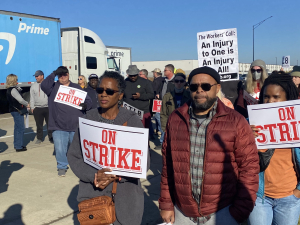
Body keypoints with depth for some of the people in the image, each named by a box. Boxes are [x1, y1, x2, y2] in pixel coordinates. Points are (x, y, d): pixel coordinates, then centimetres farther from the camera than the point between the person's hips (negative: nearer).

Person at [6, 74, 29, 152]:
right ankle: (19, 146, -1)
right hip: (17, 111, -10)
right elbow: (20, 100, -20)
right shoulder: (13, 90, -19)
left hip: (14, 110, 10)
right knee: (20, 128, -5)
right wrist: (27, 104, -7)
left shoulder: (9, 89, 11)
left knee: (17, 128, 19)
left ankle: (16, 144, 29)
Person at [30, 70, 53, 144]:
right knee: (39, 124, 8)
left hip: (48, 107, -2)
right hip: (37, 108, 2)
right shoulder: (33, 86, 10)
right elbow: (32, 98, 12)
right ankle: (39, 138, 19)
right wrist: (32, 107, 6)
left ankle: (51, 138, 14)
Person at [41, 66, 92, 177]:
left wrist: (85, 105, -13)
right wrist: (54, 74, -11)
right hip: (59, 127, -1)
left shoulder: (77, 87, 12)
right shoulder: (53, 87, 7)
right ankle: (62, 167, 20)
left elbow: (89, 101, 10)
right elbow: (44, 85, -15)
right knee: (60, 149, -2)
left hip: (76, 126, 1)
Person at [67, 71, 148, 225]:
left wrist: (117, 176, -19)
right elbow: (73, 156, -1)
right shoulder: (88, 119, -1)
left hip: (126, 196, -1)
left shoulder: (132, 121, -7)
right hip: (92, 193, 1)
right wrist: (93, 175, -17)